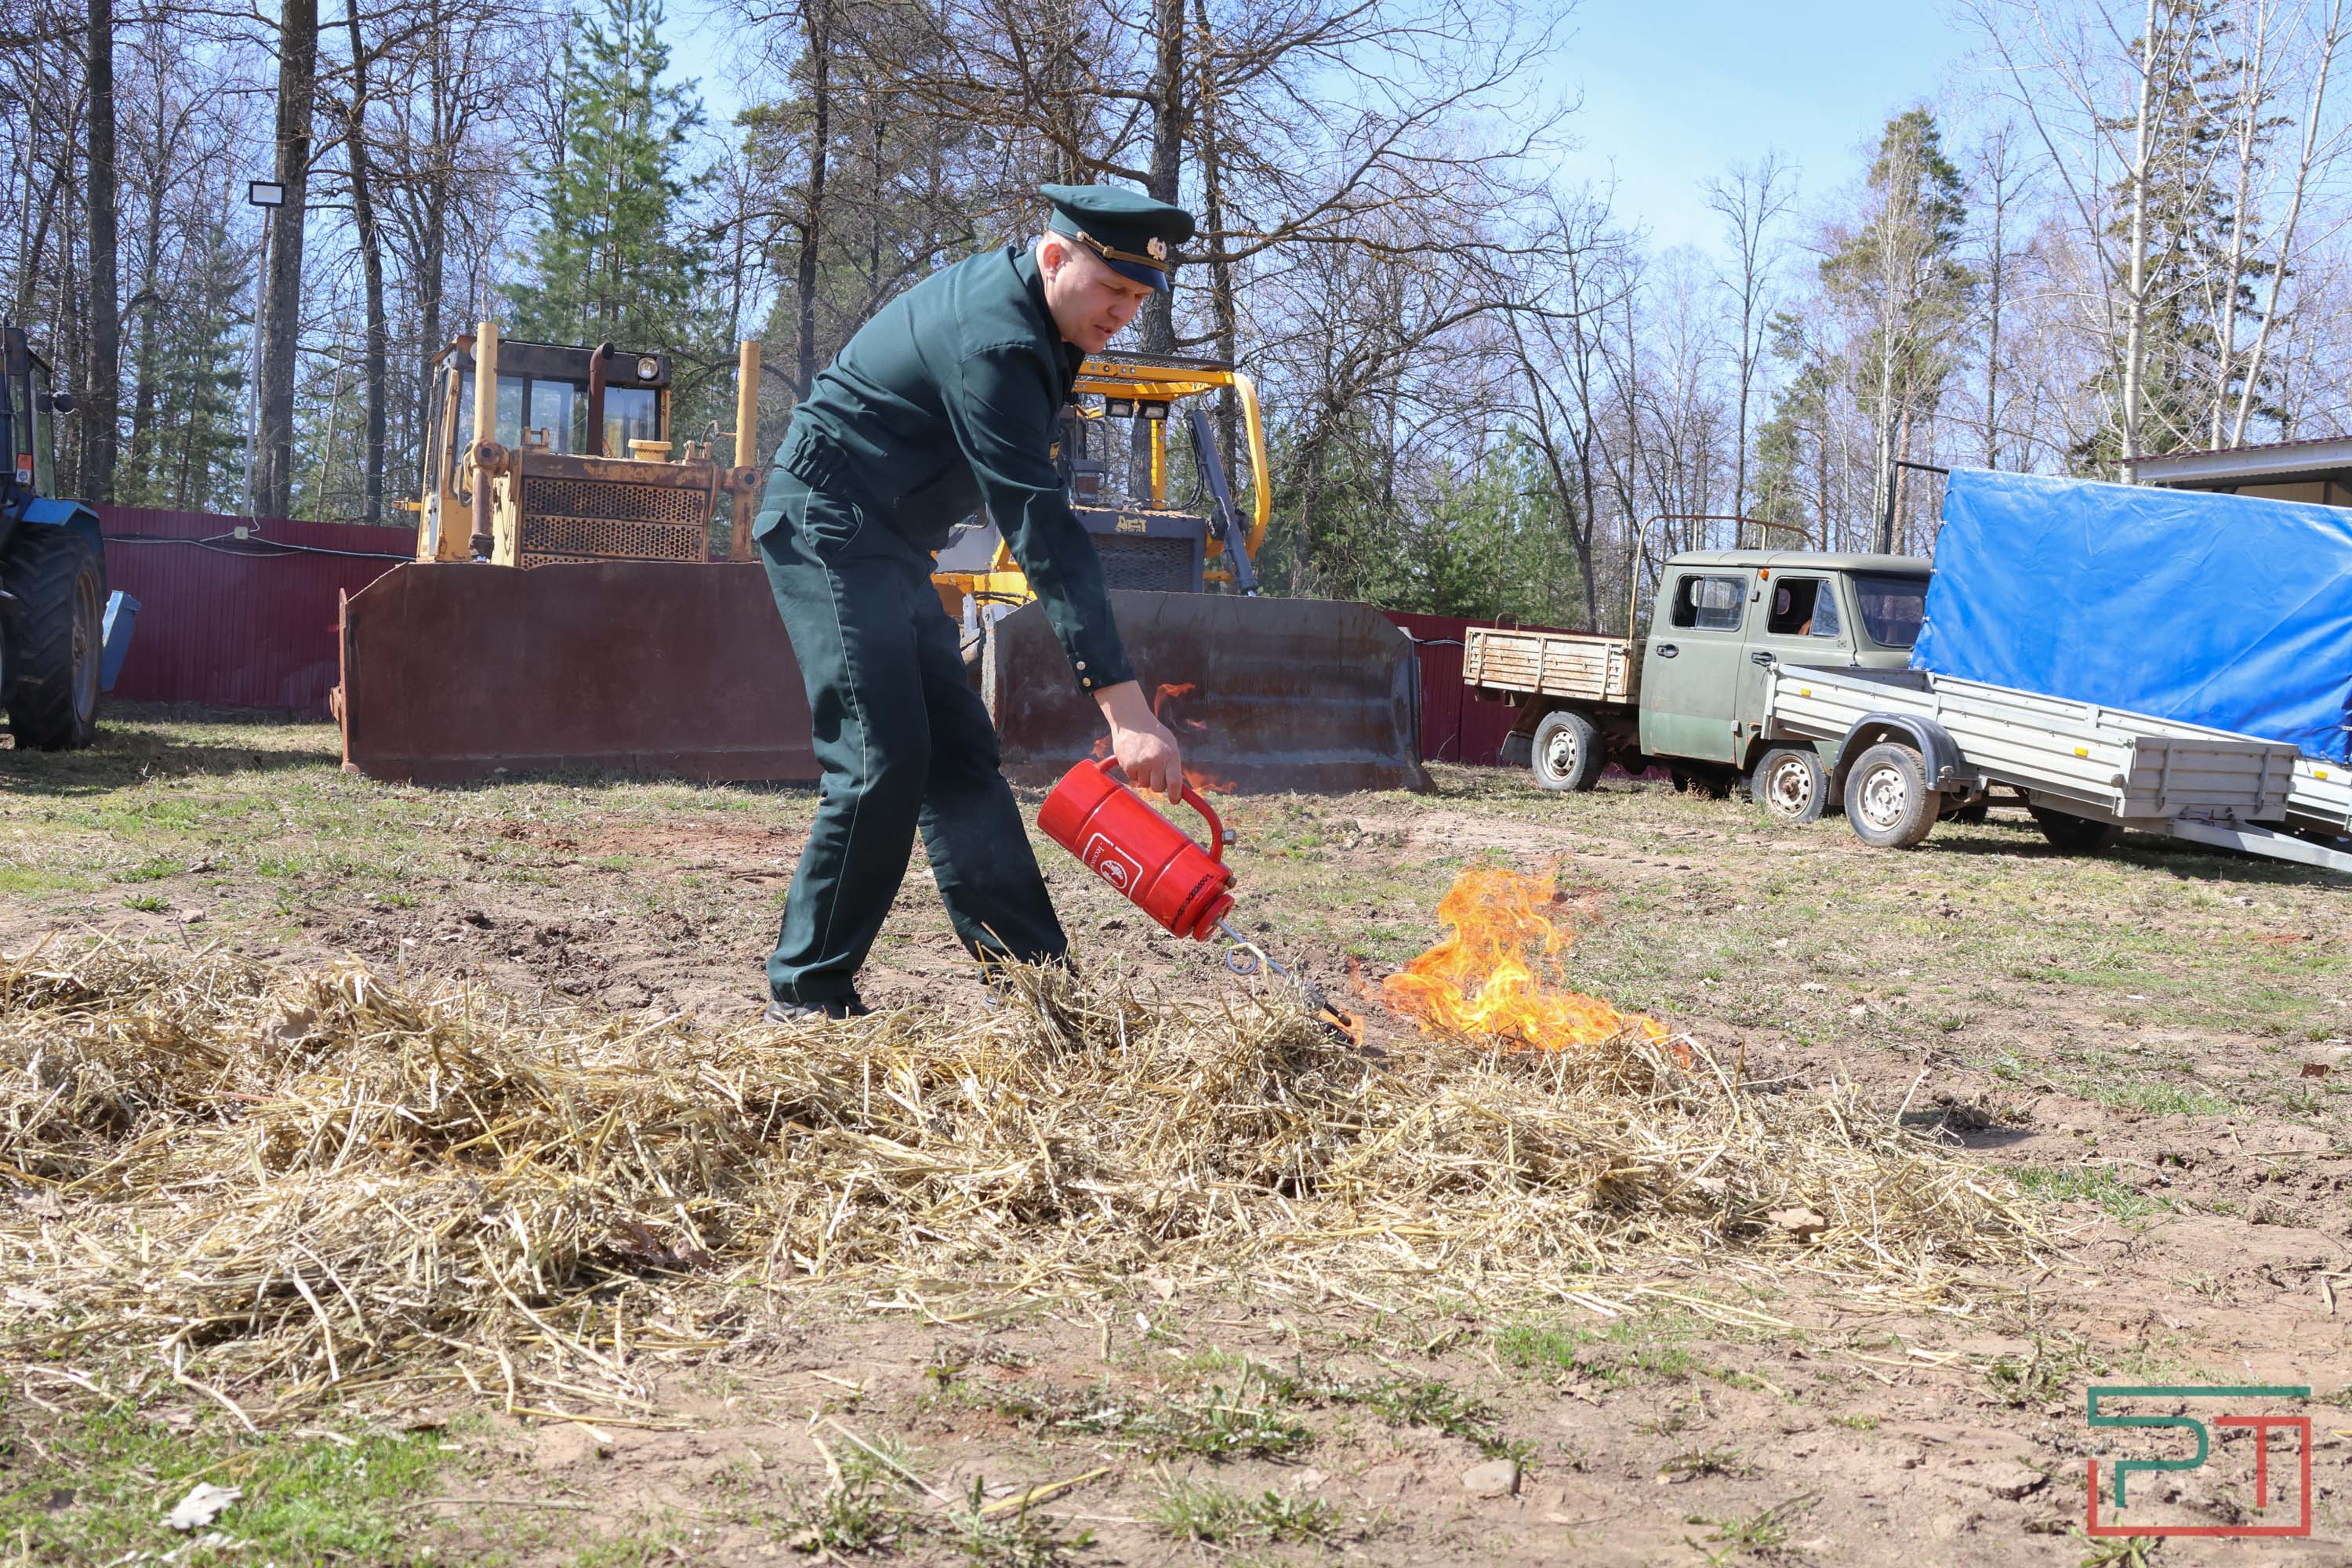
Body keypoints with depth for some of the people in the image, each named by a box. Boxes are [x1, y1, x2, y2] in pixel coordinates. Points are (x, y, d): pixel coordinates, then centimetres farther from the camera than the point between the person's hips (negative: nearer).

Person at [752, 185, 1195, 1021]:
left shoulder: (1010, 293, 6)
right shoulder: (993, 340, -25)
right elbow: (1042, 528, -32)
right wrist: (1124, 704, -37)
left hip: (883, 543, 10)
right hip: (829, 529, -10)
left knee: (957, 752, 4)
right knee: (884, 761, -16)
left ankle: (1036, 975, 4)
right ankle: (807, 995, -5)